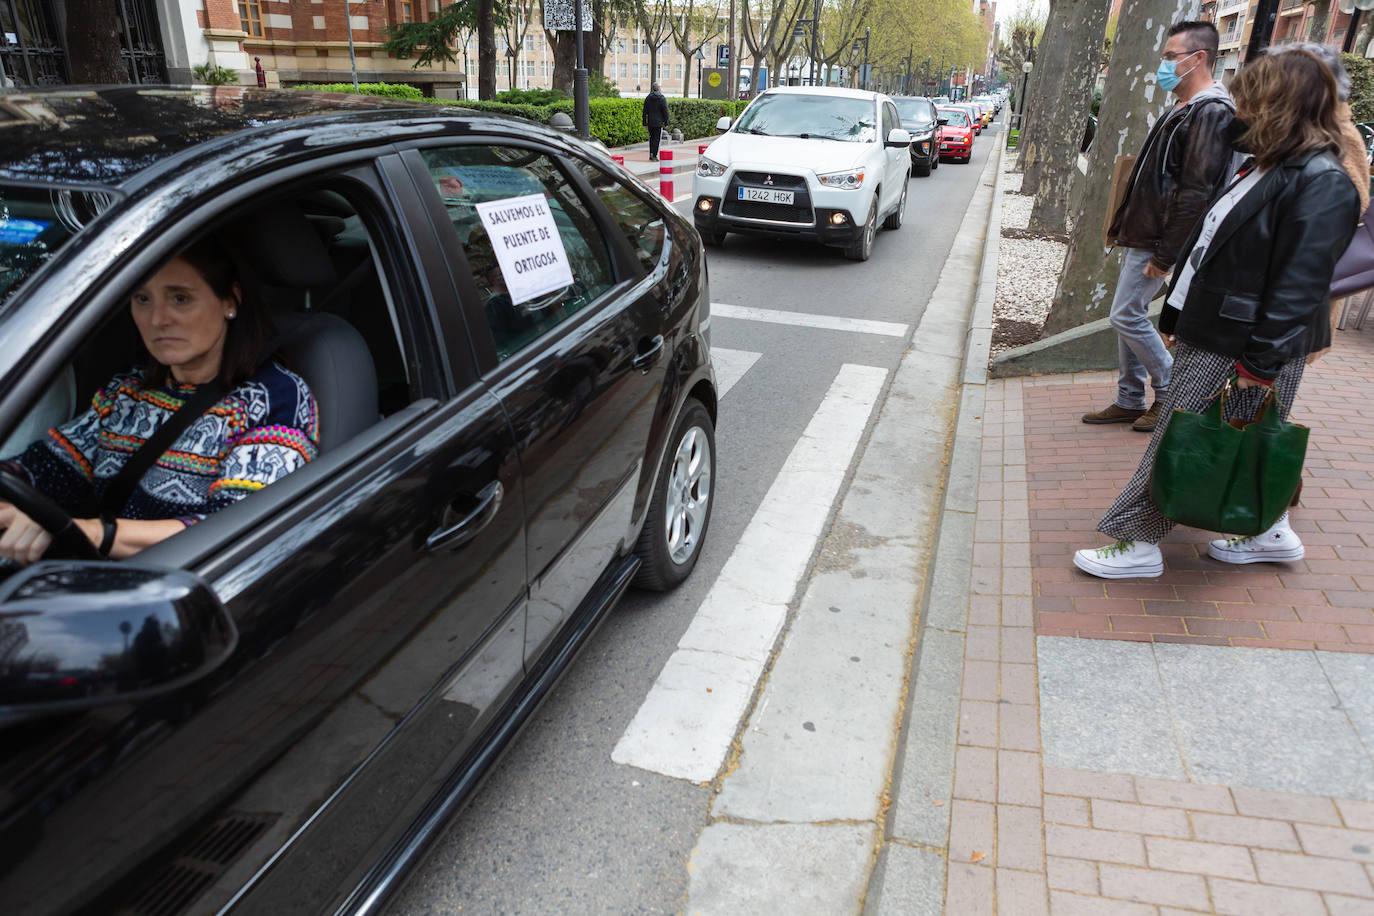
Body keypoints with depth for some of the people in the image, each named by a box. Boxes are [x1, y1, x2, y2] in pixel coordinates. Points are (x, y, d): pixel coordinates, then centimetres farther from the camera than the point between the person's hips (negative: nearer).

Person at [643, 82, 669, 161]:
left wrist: (644, 123, 8)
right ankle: (654, 155, -4)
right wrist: (666, 122, 0)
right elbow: (665, 111, -6)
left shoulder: (648, 98, 4)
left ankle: (651, 154, 16)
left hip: (650, 122, 3)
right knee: (657, 139, 0)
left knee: (651, 138, 16)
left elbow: (645, 111, 4)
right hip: (659, 122, -3)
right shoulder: (662, 98, -6)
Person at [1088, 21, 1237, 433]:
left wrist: (1165, 255, -22)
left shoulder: (1211, 112, -16)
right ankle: (1130, 401, 21)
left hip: (1158, 240, -10)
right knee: (1128, 315, 12)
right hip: (1140, 235, 10)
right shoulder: (1181, 109, 15)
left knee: (1127, 315, -6)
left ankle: (1172, 394, 9)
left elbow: (1196, 192, -22)